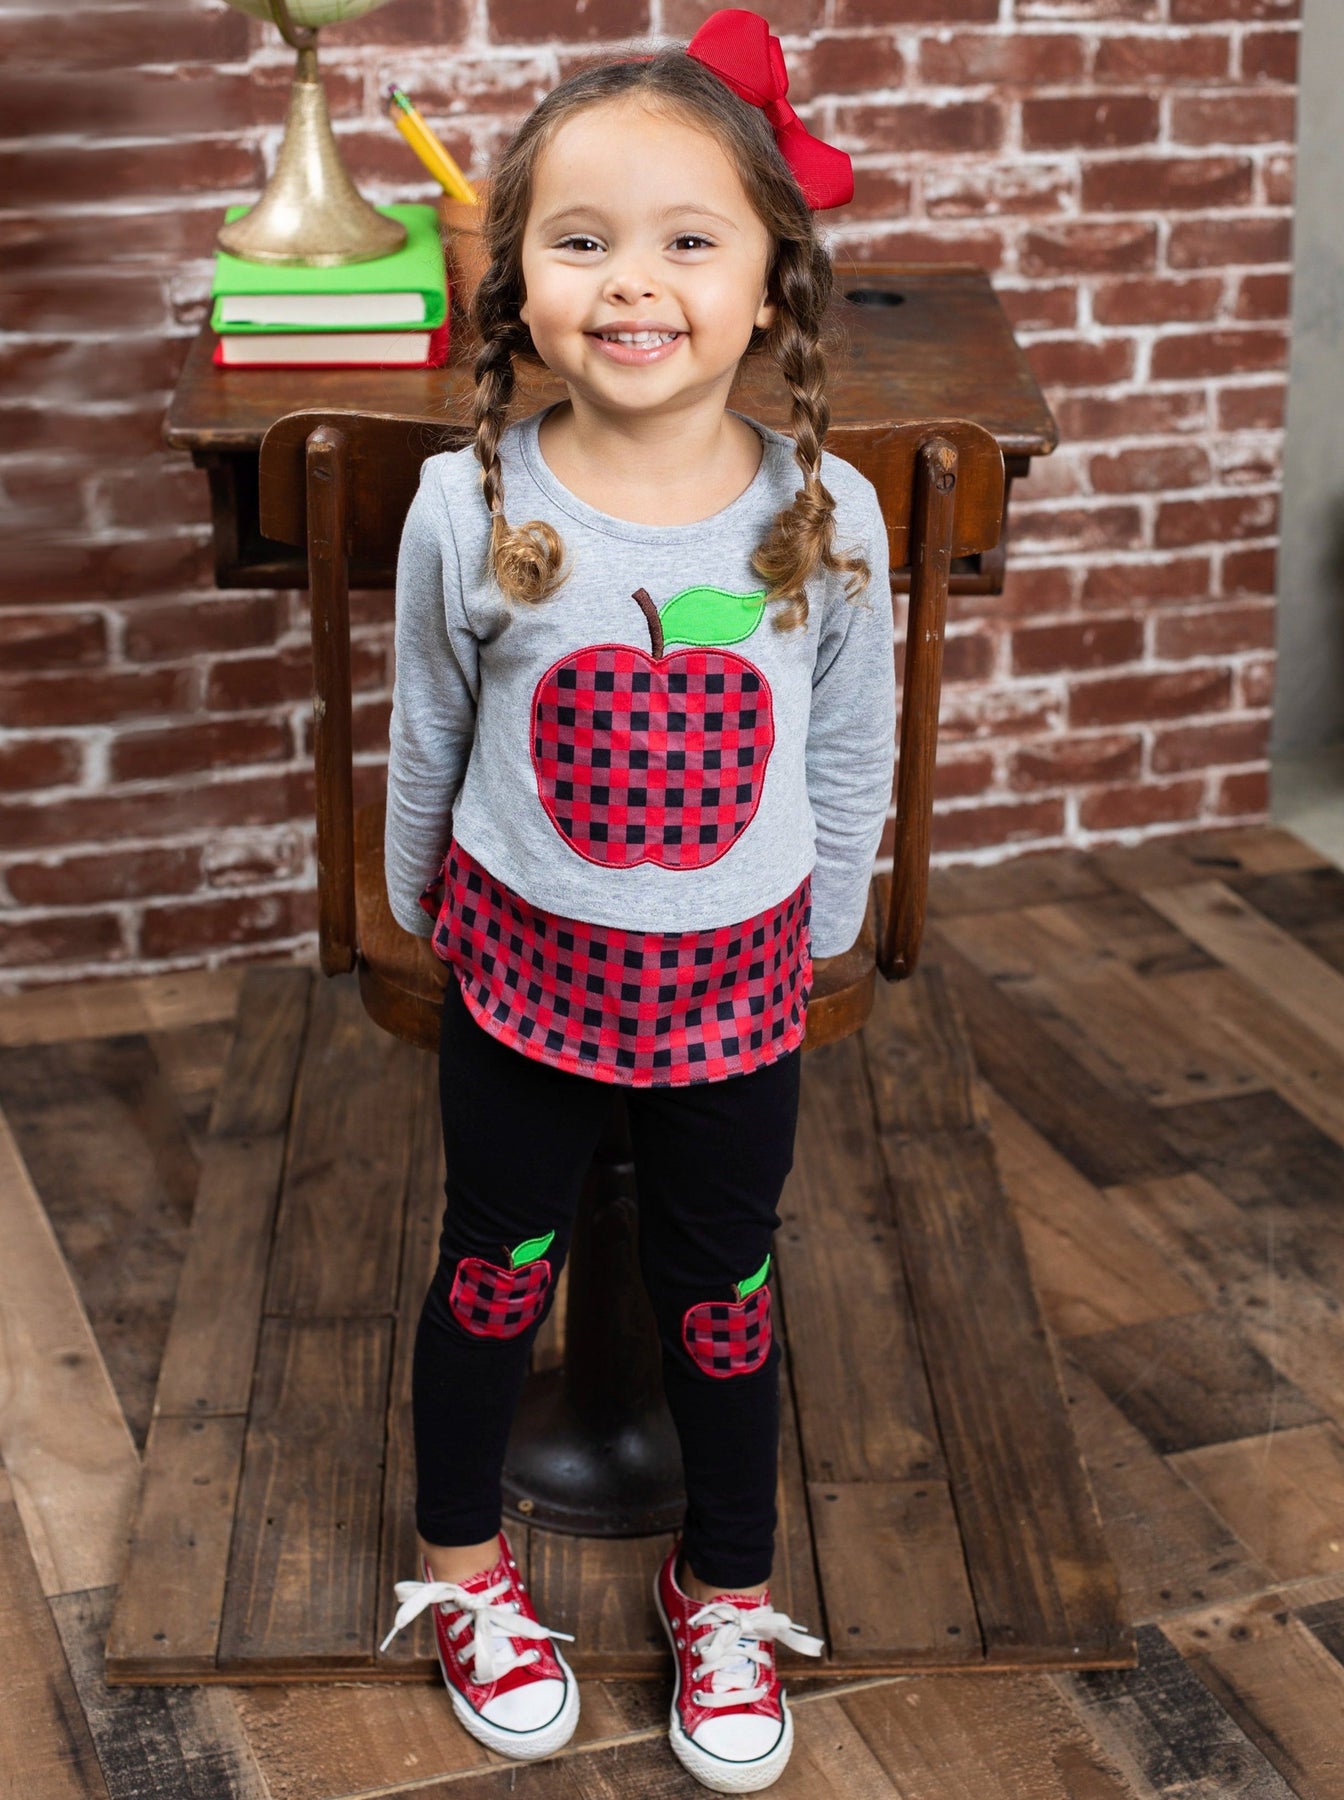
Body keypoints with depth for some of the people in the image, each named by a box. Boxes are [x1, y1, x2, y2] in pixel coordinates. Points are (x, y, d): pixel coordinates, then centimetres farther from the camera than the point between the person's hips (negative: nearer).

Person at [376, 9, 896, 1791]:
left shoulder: (829, 517, -15)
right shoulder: (468, 510, -16)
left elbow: (852, 760, 0)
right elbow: (426, 744, 1)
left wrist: (817, 935, 9)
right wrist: (429, 910, 12)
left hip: (732, 984, 0)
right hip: (523, 970, 0)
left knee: (720, 1294, 16)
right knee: (493, 1273, 17)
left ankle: (728, 1593, 41)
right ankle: (463, 1562, 43)